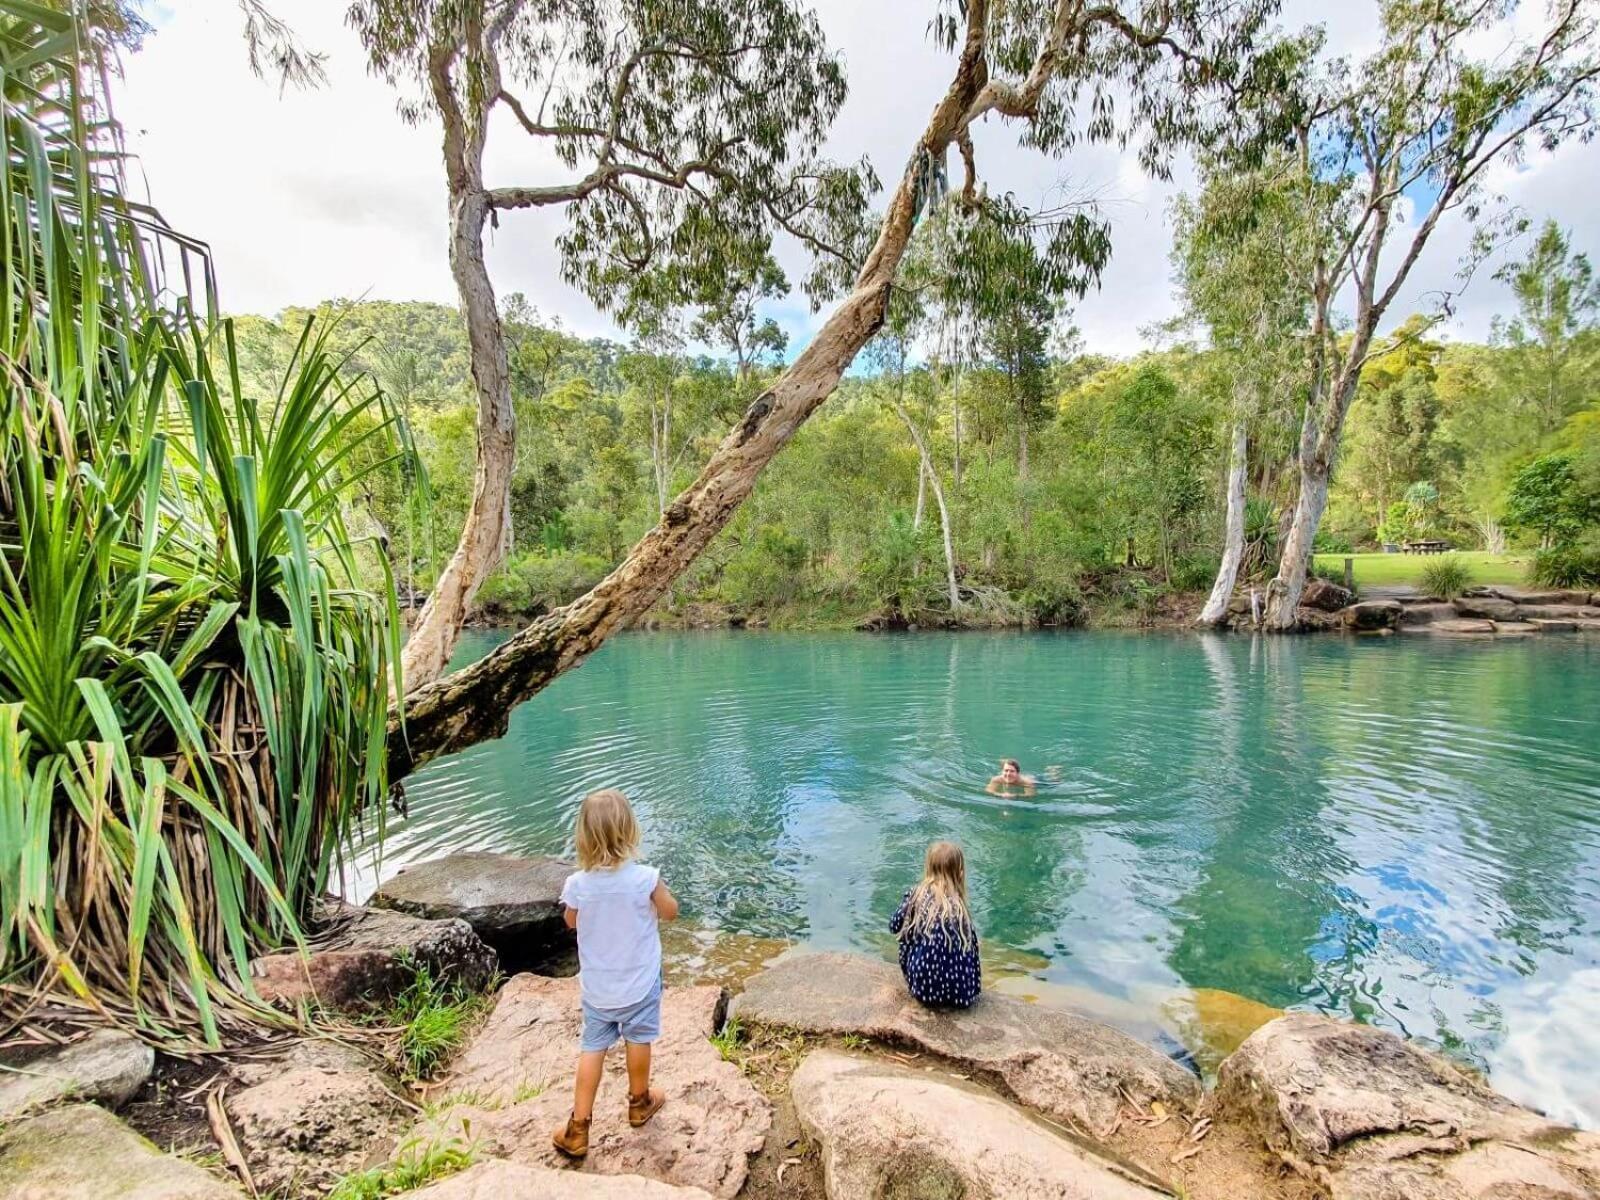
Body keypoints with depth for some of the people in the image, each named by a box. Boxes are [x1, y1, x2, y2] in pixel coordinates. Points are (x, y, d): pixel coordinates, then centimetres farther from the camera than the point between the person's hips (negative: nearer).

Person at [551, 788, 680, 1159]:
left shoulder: (577, 884, -21)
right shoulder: (645, 878, -27)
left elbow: (571, 922, 2)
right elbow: (670, 912, -8)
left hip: (596, 986, 1)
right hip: (640, 982, -1)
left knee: (592, 1049, 18)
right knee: (638, 1041, 21)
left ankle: (577, 1129, 23)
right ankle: (639, 1102, 43)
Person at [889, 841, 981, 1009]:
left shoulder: (916, 895, -7)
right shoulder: (958, 906, -8)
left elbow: (894, 926, 7)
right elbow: (972, 948, 0)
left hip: (924, 987, -2)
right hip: (961, 992, 2)